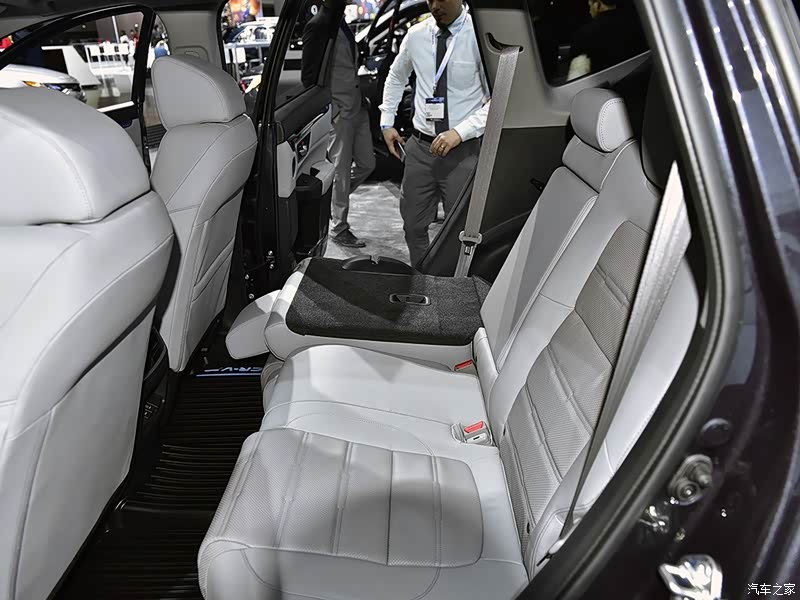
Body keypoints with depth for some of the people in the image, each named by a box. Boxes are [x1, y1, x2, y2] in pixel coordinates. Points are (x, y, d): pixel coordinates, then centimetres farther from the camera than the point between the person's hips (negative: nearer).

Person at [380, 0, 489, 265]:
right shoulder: (416, 34, 4)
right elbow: (396, 77, 22)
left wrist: (460, 132, -19)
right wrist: (386, 123, 14)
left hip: (463, 150, -4)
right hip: (420, 146, 4)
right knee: (413, 224, 10)